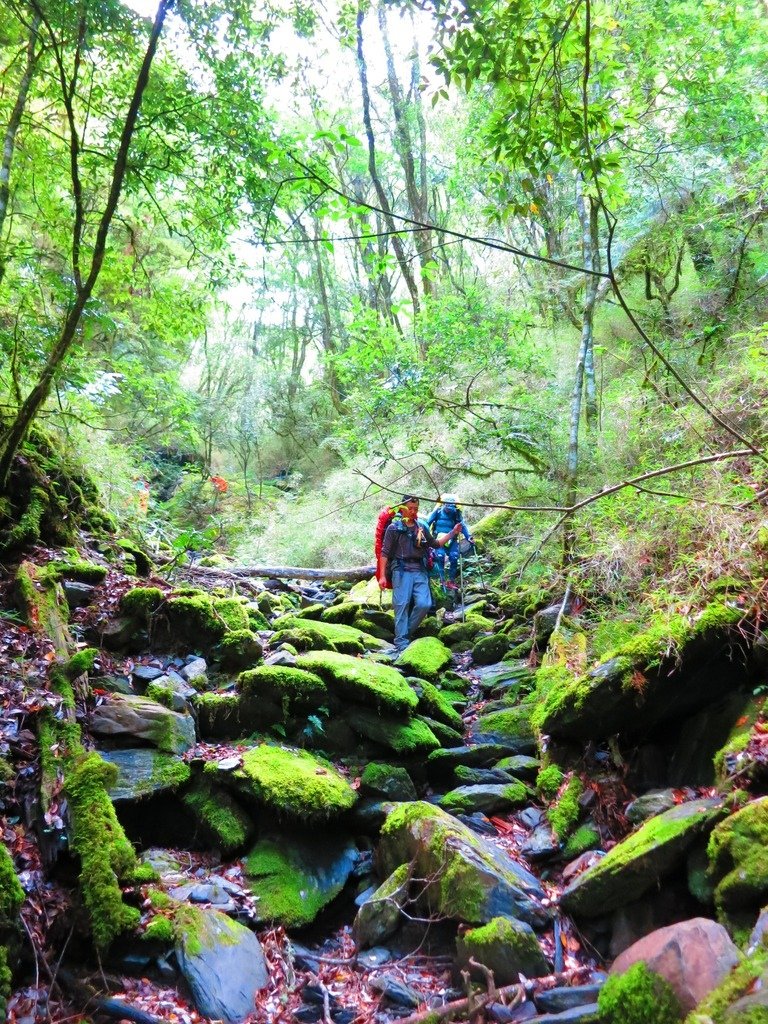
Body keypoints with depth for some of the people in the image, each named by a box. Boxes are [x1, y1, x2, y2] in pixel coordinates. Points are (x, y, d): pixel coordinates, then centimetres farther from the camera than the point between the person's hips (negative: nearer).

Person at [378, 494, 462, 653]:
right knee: (402, 605, -8)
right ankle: (401, 642, -6)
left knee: (424, 604, -9)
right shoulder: (394, 528, 3)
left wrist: (453, 533, 15)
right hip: (402, 570, -4)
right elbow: (385, 553, 1)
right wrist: (382, 576, -6)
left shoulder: (422, 526, 15)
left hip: (420, 570, 4)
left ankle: (407, 631, 9)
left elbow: (436, 544, 24)